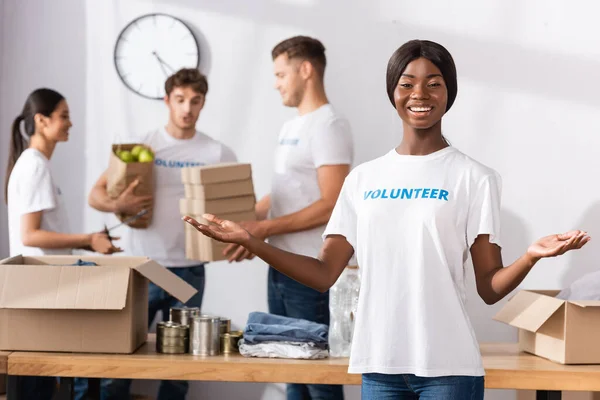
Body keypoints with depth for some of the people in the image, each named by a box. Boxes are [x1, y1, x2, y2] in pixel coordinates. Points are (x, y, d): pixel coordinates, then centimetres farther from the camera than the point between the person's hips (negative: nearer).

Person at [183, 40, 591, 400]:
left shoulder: (474, 178, -1)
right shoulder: (363, 178, 10)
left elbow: (490, 288, -3)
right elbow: (325, 273, 8)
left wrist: (531, 256, -24)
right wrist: (249, 241, -2)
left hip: (448, 367, -3)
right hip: (379, 364, 4)